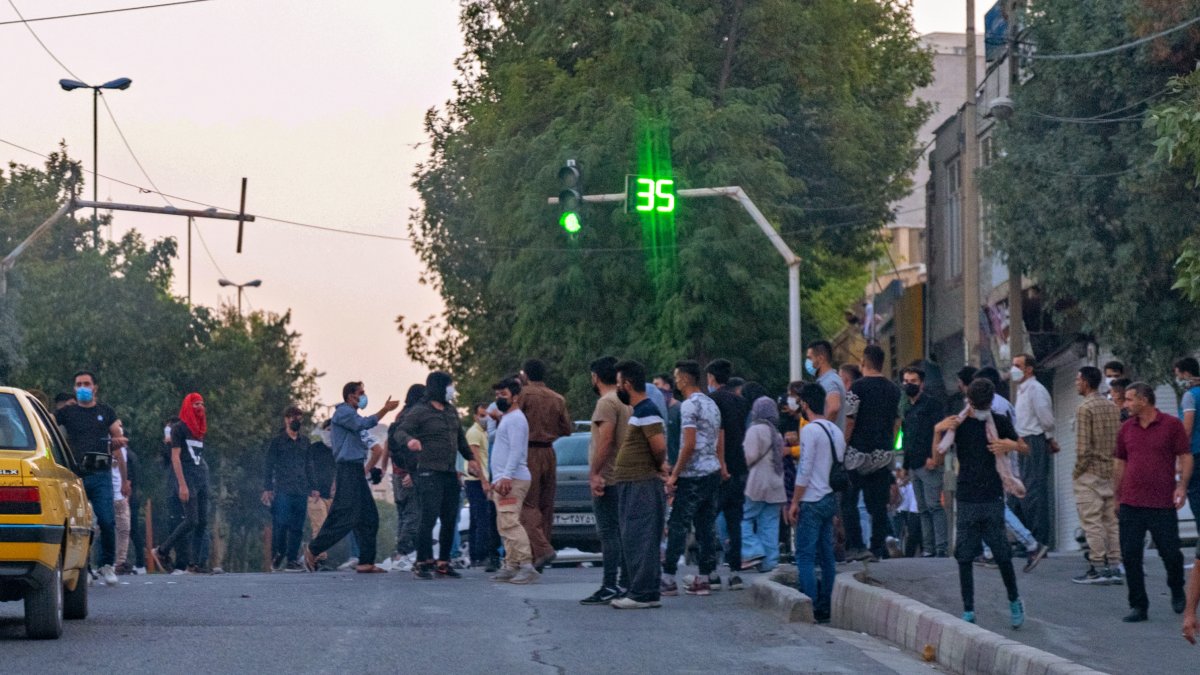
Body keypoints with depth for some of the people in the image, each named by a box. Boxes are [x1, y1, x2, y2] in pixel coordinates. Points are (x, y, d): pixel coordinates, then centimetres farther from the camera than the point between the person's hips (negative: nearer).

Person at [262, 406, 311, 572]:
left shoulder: (304, 442, 17)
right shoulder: (277, 441, 3)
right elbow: (268, 466, 1)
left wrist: (313, 488, 15)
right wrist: (267, 488, -8)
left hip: (301, 491, 4)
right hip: (282, 491, -4)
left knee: (297, 528, 2)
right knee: (280, 526, -10)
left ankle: (292, 560, 6)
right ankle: (276, 559, -2)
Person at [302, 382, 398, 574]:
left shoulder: (350, 415, 23)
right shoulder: (343, 412, -7)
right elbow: (364, 424, -23)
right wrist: (385, 410, -20)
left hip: (356, 471, 10)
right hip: (347, 470, -10)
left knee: (369, 518, 4)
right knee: (345, 517, -12)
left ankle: (366, 562, 2)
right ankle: (313, 550, -1)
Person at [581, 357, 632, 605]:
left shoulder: (607, 403, -13)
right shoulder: (626, 402, 16)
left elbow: (605, 439, -22)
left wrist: (594, 473, -20)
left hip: (606, 479, -9)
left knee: (609, 534, -10)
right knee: (621, 533, 11)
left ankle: (610, 587, -13)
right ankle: (625, 584, 12)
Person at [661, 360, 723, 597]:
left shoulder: (689, 405, -12)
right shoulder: (711, 404, 16)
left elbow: (689, 444, -18)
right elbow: (720, 442, 18)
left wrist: (674, 475, -15)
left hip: (693, 475, -9)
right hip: (713, 472, 9)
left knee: (678, 526, -5)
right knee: (707, 526, 8)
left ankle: (668, 578, -5)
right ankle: (704, 578, 8)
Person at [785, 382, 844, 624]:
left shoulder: (810, 430, -13)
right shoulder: (836, 430, 12)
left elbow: (805, 470, -16)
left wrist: (795, 502, -11)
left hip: (812, 501, -8)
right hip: (831, 499, 8)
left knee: (805, 557, -6)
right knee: (827, 556, 10)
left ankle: (810, 609, -11)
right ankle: (826, 608, 11)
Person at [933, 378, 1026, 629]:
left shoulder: (1000, 422, 4)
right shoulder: (958, 424, 3)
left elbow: (1020, 445, 18)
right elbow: (938, 457, 0)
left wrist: (1009, 445, -5)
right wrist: (938, 432, -16)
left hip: (993, 498, -1)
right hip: (966, 500, 1)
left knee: (1002, 554, -1)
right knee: (964, 557, 1)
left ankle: (1014, 600, 21)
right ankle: (968, 611, 7)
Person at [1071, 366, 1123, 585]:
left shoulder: (1085, 409, -14)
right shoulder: (1113, 407, 10)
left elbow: (1083, 446, -17)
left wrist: (1077, 472, -7)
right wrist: (1114, 464, 17)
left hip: (1090, 473, -7)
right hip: (1111, 472, 7)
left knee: (1091, 521, -4)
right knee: (1111, 520, 9)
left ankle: (1097, 568, -5)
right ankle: (1114, 567, 9)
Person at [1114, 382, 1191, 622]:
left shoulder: (1172, 425, -2)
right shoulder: (1126, 429, 10)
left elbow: (1185, 457, -1)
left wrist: (1182, 485, -14)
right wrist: (1117, 497, 16)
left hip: (1163, 504, -3)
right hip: (1131, 504, 3)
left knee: (1170, 553, 2)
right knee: (1130, 556, -2)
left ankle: (1177, 592, 30)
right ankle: (1138, 606, 7)